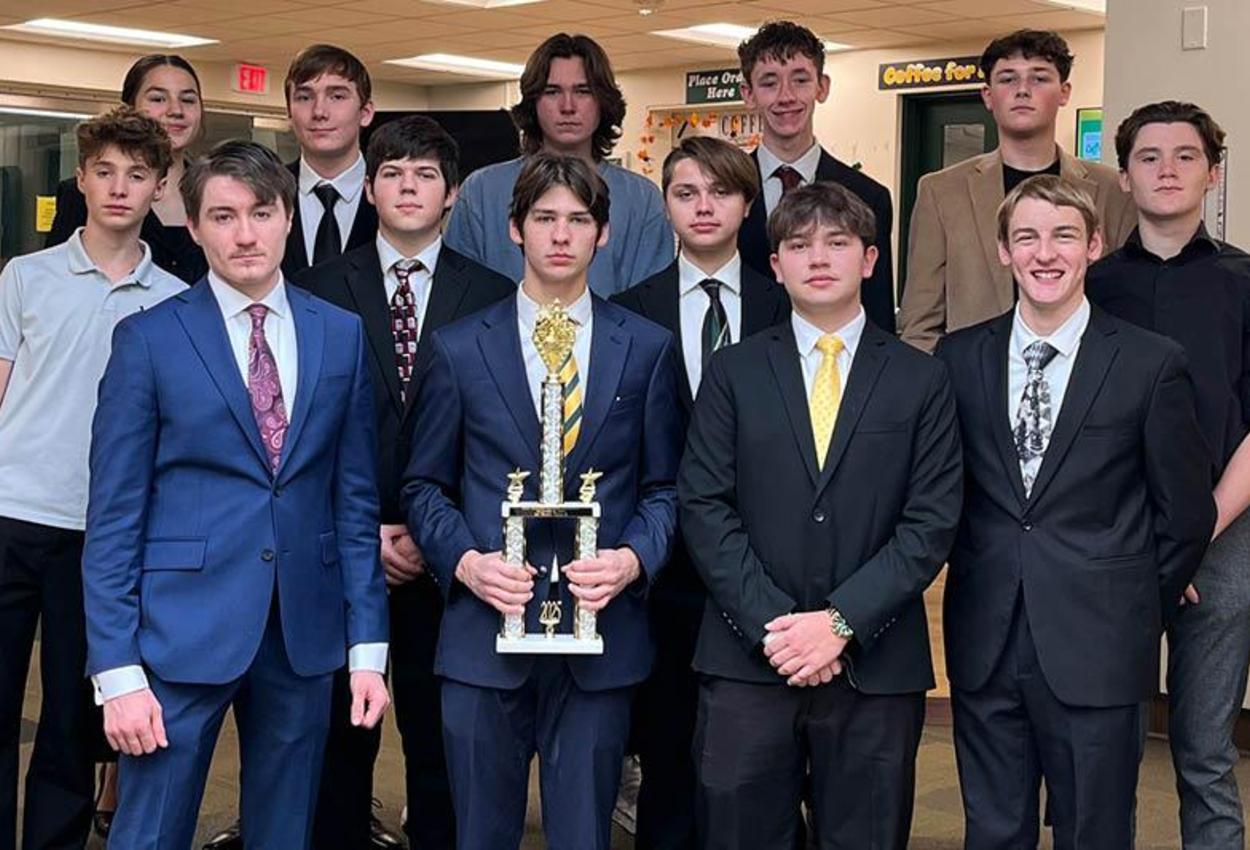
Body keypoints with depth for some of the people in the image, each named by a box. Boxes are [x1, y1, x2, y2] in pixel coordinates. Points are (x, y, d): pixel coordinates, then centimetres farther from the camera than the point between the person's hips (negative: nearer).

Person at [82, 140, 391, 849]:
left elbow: (357, 499, 7)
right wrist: (117, 671, -9)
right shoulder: (149, 338, -2)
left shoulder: (342, 335, 6)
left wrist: (369, 647, 3)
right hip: (184, 631, -3)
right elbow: (113, 516, -3)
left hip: (306, 632, 3)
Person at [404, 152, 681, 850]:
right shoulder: (461, 349, 5)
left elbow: (664, 487, 8)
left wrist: (634, 558, -10)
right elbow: (426, 486, 8)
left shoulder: (647, 348, 6)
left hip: (602, 633, 0)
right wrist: (464, 561, -9)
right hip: (485, 630, 0)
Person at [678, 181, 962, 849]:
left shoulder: (922, 381, 7)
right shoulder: (733, 372, 8)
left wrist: (840, 621, -11)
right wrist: (771, 624, -11)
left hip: (875, 664, 0)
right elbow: (703, 507, 0)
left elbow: (931, 521, -1)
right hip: (747, 661, 0)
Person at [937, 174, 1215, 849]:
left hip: (1097, 650, -2)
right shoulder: (958, 358, 4)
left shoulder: (1151, 364, -3)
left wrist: (1140, 616, 4)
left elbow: (1186, 512, 2)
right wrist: (976, 583, 6)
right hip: (984, 646, 2)